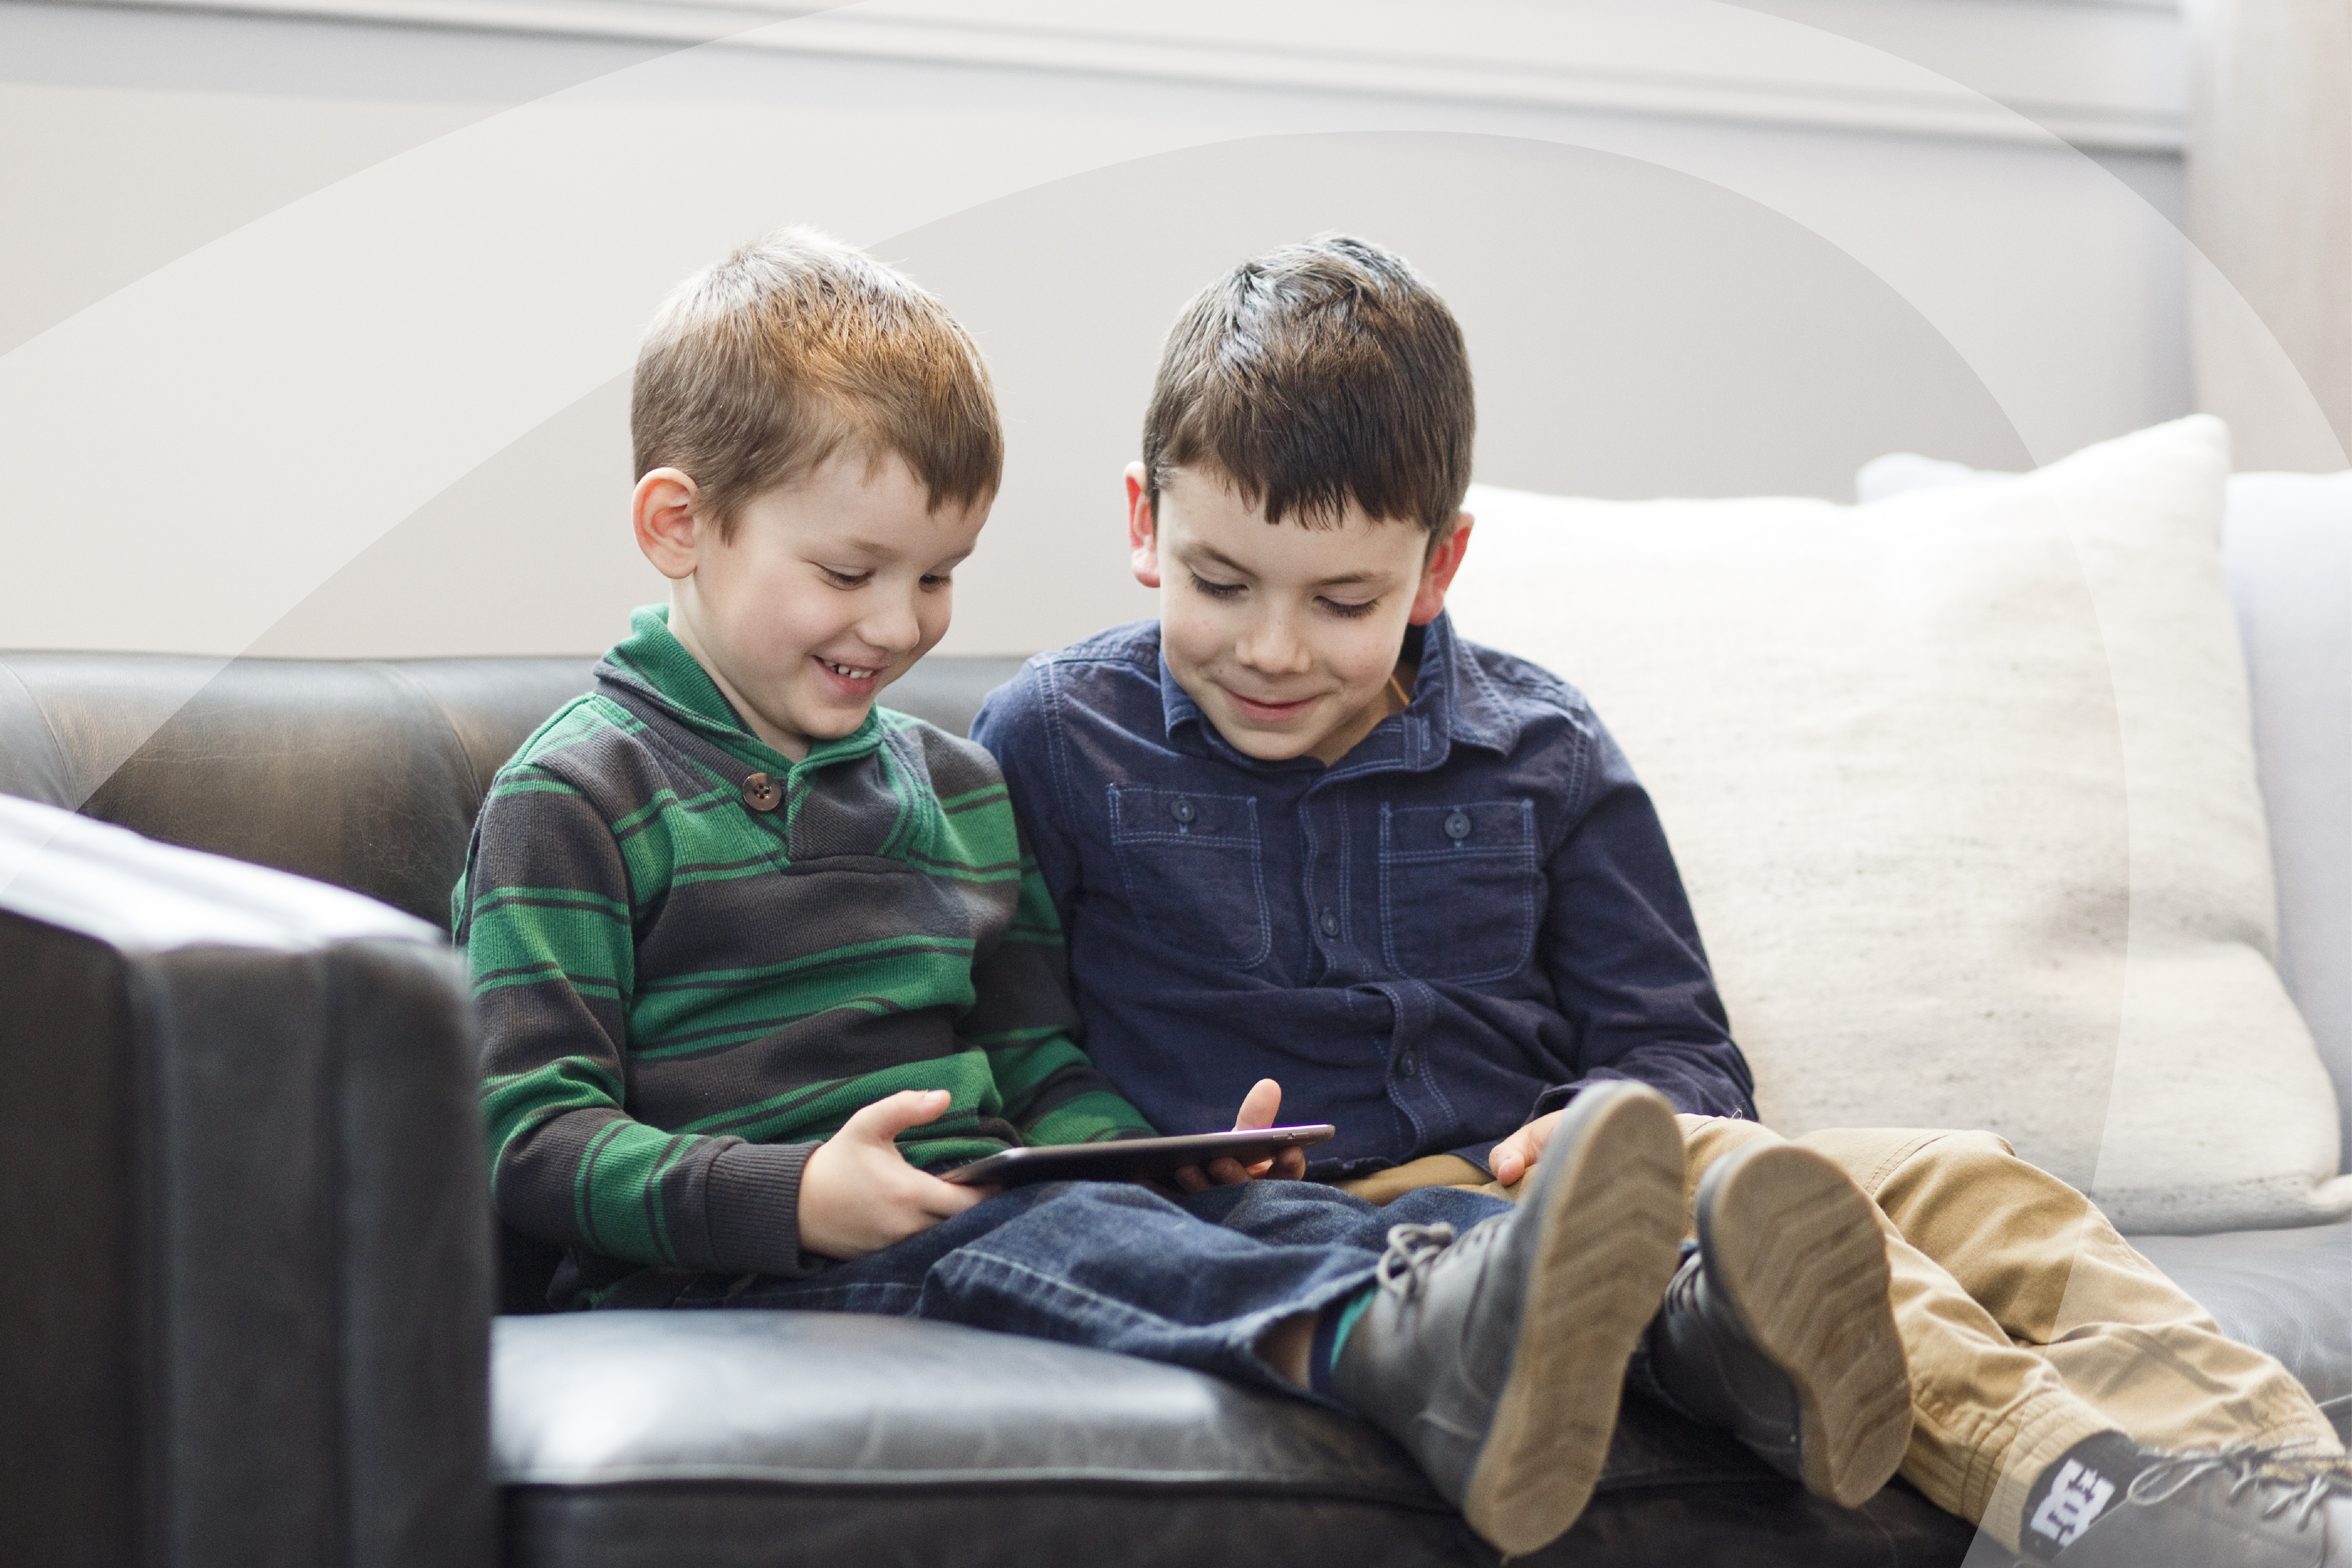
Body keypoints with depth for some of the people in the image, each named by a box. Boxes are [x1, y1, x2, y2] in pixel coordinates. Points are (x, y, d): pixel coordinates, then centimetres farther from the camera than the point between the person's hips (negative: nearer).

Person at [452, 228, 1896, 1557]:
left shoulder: (959, 784, 22)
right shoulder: (576, 797, 0)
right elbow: (532, 1140, -8)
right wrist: (799, 1199, -22)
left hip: (972, 1209, 6)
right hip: (722, 1266, -5)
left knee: (1245, 1209, -23)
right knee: (1044, 1239, -35)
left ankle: (1681, 1313, -49)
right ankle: (1408, 1350, -64)